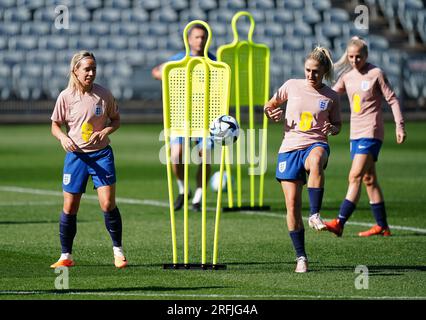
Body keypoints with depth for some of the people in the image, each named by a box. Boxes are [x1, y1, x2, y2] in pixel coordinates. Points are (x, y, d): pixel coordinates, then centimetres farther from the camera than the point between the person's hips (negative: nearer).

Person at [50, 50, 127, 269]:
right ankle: (66, 256, 14)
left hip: (101, 154, 0)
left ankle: (118, 251, 7)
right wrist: (63, 137, -16)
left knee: (108, 204, -10)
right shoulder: (66, 97, -4)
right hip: (76, 154, 0)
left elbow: (116, 119, 9)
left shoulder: (103, 94, -3)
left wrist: (105, 131, -11)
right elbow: (55, 125, 6)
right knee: (69, 208, 2)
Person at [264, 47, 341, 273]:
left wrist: (332, 128, -6)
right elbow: (270, 105, 19)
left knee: (316, 161, -42)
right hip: (289, 148, 2)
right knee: (292, 204, -5)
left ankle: (315, 215, -38)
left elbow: (337, 125, 17)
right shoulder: (292, 86, 7)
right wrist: (272, 113, -3)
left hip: (316, 145, -2)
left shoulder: (331, 97, 7)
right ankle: (301, 257, 7)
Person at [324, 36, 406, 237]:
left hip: (371, 133, -7)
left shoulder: (376, 74, -6)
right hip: (355, 134, 7)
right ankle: (382, 226, 15)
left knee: (355, 177, -15)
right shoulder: (347, 77, 12)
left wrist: (399, 125, -9)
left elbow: (392, 99, -4)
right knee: (368, 179, 9)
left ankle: (339, 223, -22)